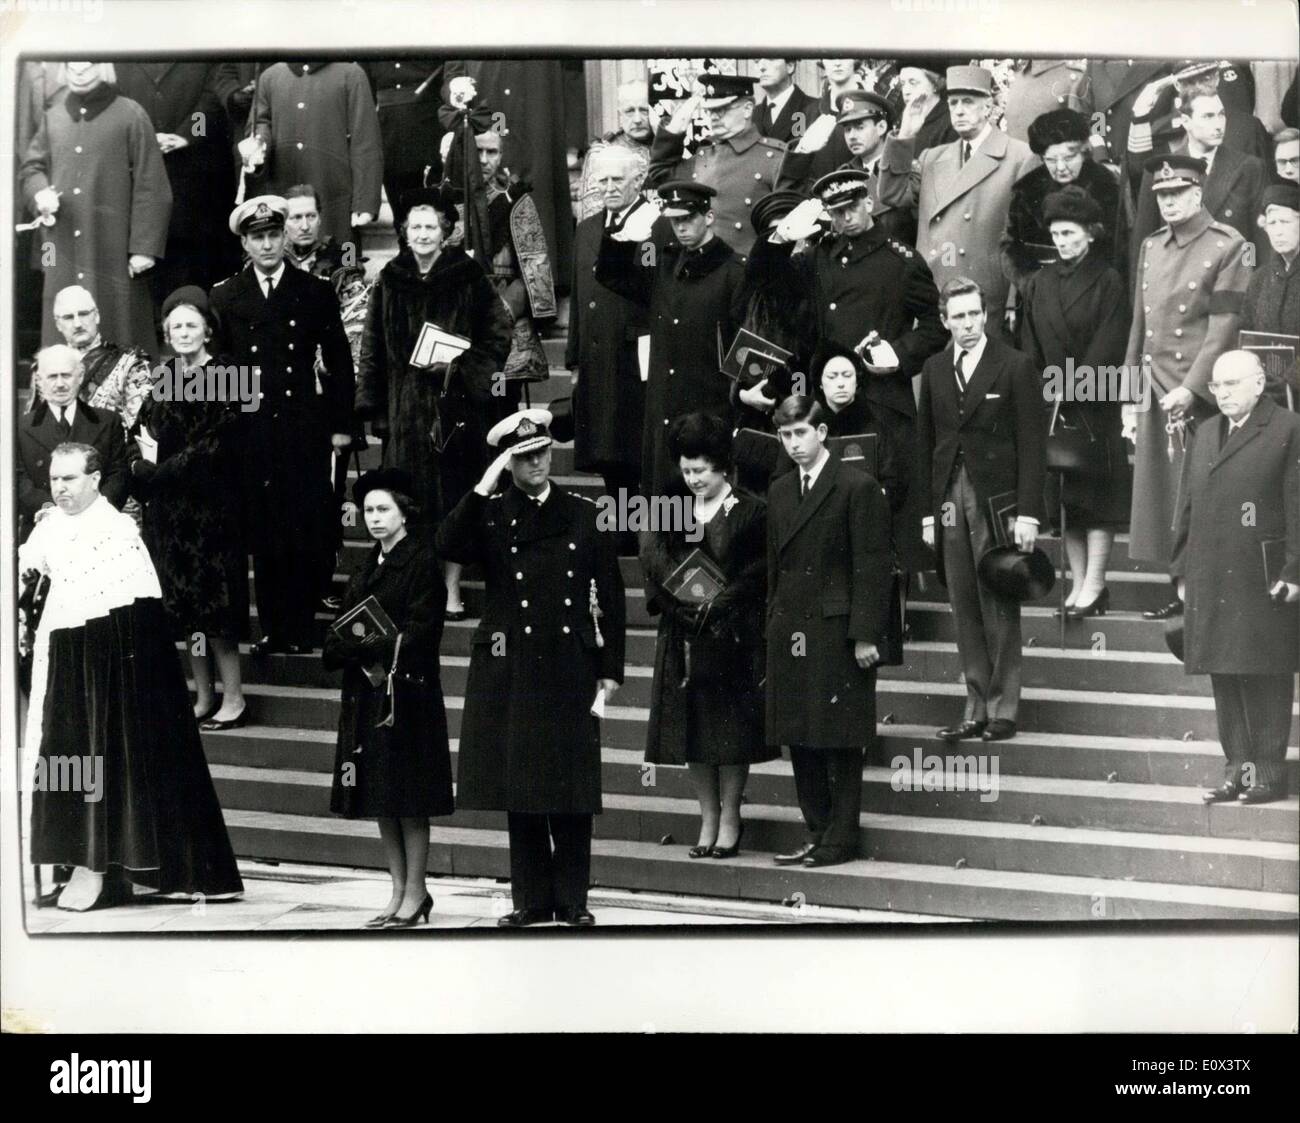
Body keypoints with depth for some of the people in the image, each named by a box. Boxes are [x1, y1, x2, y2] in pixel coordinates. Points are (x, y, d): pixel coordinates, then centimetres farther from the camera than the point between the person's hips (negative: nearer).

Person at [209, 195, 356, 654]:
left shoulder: (315, 293, 7)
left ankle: (299, 628, 5)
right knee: (262, 533, 1)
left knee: (307, 530, -3)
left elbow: (338, 361, 9)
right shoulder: (224, 298, 8)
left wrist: (341, 425, 5)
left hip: (303, 426, -1)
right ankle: (271, 628, 9)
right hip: (250, 430, 1)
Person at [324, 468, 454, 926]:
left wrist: (386, 646, -22)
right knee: (380, 800, 9)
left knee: (407, 799, -4)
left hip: (407, 692, -7)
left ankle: (415, 893, 3)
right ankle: (400, 890, 16)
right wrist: (359, 647, -7)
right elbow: (340, 632, 13)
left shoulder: (422, 561, -6)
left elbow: (422, 628, -14)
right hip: (366, 693, 7)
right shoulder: (367, 568, 17)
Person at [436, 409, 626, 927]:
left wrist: (610, 671, 2)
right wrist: (485, 486, -18)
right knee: (519, 786, 4)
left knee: (572, 788, 1)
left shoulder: (583, 515, 6)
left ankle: (572, 899, 10)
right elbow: (449, 546, -16)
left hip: (570, 666, 0)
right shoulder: (490, 514, 5)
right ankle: (531, 898, 13)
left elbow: (610, 598, 7)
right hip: (510, 667, 0)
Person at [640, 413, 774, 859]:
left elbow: (760, 571, -7)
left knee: (731, 729, 0)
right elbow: (653, 563, 2)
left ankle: (730, 818, 10)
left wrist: (720, 603, -16)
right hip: (683, 634, 4)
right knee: (692, 729, 5)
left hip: (731, 634, -4)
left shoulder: (750, 513, -2)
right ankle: (709, 820, 14)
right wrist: (680, 601, -14)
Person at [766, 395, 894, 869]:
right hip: (790, 630, 7)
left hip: (837, 630, -7)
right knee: (799, 738, 9)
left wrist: (865, 634, -14)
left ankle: (841, 839, 5)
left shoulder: (858, 488, -7)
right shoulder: (779, 491, 14)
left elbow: (873, 566, -10)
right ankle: (816, 833, 18)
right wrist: (773, 624, 11)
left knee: (840, 738, -2)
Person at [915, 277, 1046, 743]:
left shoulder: (1016, 367, -3)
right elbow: (926, 442, 13)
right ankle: (976, 708, 10)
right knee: (965, 608, 5)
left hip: (996, 496, -4)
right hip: (950, 498, 4)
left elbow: (1031, 443, -5)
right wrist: (928, 509, 9)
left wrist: (1028, 512, -11)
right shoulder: (934, 369, 11)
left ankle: (1002, 709, 5)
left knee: (999, 608, -1)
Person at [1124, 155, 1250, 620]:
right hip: (1154, 390, 6)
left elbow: (1223, 327, -12)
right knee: (1161, 493, 6)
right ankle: (1182, 589, 14)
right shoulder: (1151, 247, 12)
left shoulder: (1226, 246, -7)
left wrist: (1190, 389, -17)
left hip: (1201, 392, -6)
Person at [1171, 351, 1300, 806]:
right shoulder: (1204, 435, 17)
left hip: (1262, 581, -6)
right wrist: (1182, 569, 14)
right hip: (1209, 582, 7)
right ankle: (1237, 768, 16)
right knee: (1224, 679, 9)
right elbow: (1188, 508, 18)